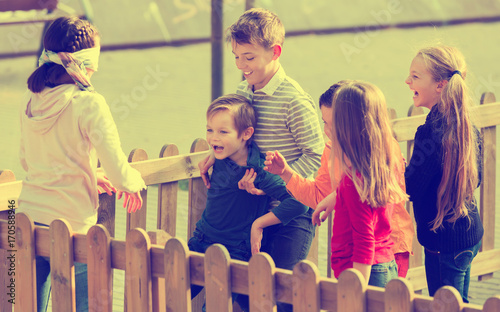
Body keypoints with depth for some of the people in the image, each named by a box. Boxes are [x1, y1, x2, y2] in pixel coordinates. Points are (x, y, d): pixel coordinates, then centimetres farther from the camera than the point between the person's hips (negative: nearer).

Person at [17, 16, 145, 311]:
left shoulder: (31, 101, 6)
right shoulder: (88, 103, -13)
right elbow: (118, 171, -15)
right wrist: (133, 182, 9)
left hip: (29, 213, 6)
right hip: (70, 223, -6)